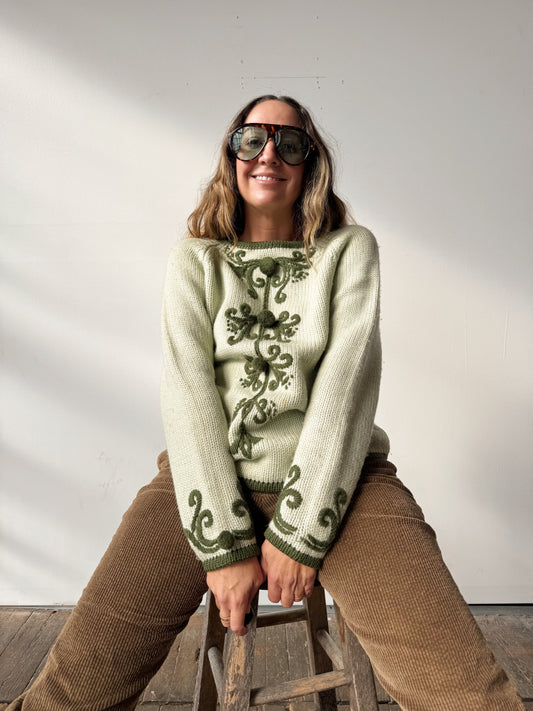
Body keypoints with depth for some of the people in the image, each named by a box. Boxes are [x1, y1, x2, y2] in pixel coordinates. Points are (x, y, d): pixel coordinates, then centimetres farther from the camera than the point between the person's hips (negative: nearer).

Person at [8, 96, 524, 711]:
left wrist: (300, 531, -13)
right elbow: (186, 387, -4)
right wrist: (224, 542, -13)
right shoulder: (195, 259, 8)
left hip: (333, 476, 0)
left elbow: (348, 378, -5)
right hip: (210, 475, 1)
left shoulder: (350, 249, 7)